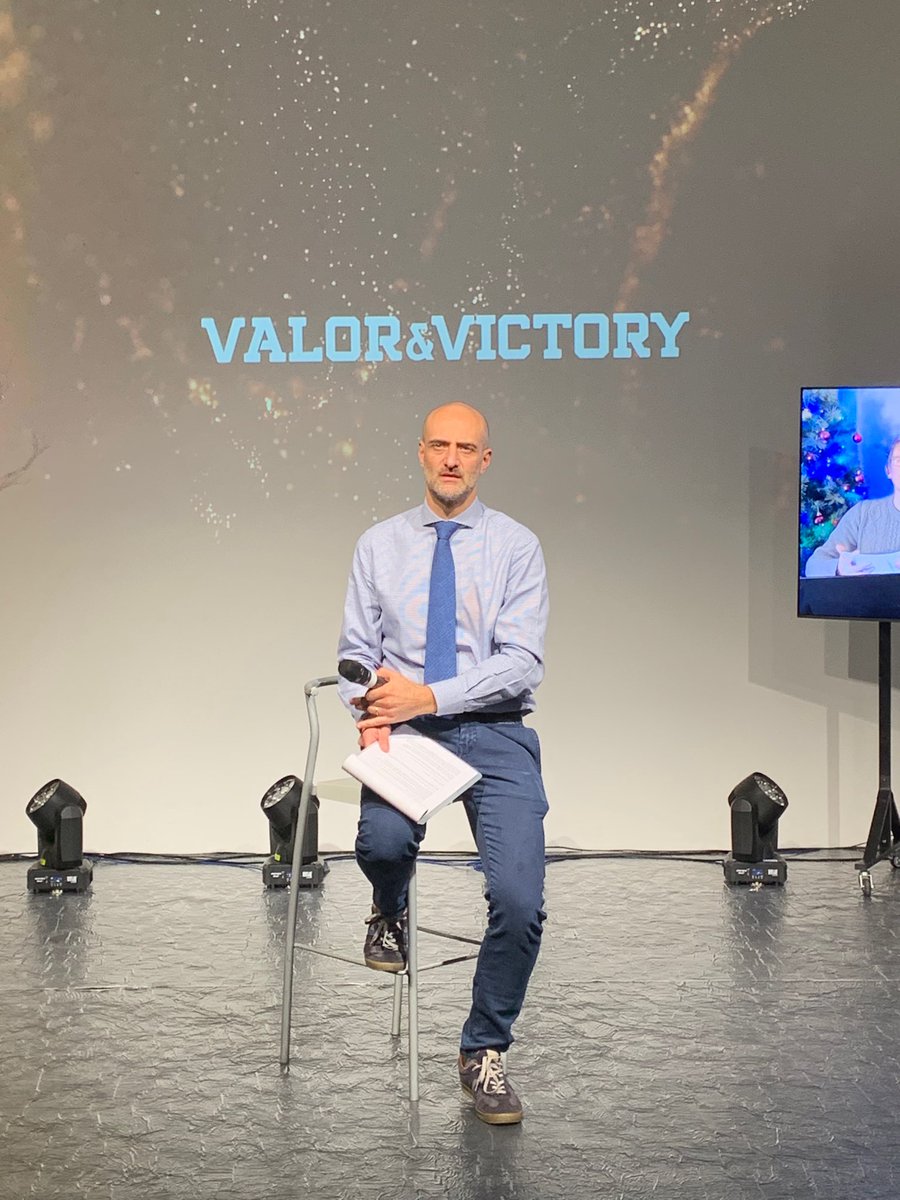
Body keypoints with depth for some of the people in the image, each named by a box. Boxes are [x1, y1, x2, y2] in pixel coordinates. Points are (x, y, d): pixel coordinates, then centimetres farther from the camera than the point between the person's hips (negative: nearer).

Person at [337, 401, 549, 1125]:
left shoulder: (517, 547, 3)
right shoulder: (379, 544, 10)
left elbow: (521, 662, -6)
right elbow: (357, 652, 9)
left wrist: (429, 696, -16)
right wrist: (372, 715, -12)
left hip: (494, 734, 0)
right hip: (406, 733, 1)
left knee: (520, 901, -17)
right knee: (383, 841, -32)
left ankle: (485, 1051, 9)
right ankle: (390, 915, 8)